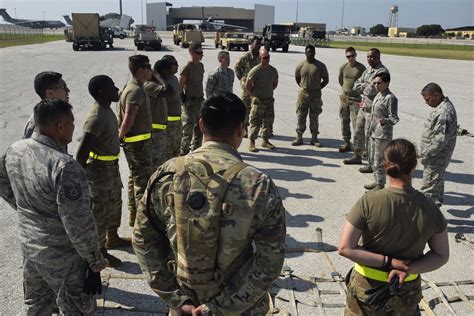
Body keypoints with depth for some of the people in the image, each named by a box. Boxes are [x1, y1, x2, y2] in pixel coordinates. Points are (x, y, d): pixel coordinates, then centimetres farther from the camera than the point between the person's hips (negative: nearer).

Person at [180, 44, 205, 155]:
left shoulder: (200, 65, 10)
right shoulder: (187, 67, -14)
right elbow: (180, 86, -13)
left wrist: (202, 96, 16)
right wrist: (183, 100, -14)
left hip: (200, 100, 8)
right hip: (190, 101, -8)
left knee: (199, 127, 13)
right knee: (188, 127, -6)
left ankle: (196, 149, 25)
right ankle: (184, 151, 6)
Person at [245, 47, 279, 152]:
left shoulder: (273, 70, 4)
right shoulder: (255, 71, -13)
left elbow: (275, 83, 20)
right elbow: (247, 85, -10)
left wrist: (269, 92, 12)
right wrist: (254, 95, -4)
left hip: (269, 100, 6)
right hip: (258, 100, -6)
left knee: (269, 121, 10)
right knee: (255, 122, -4)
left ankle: (265, 141, 23)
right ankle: (251, 143, 3)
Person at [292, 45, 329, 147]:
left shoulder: (320, 66, -5)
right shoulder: (301, 65, 0)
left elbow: (326, 80, 4)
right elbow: (297, 78, 16)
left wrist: (318, 88, 1)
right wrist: (302, 87, 9)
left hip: (315, 95, -1)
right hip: (303, 93, 1)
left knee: (314, 117, 6)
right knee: (300, 116, 4)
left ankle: (314, 138, 14)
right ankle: (299, 137, 12)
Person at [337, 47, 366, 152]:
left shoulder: (361, 68, -8)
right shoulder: (343, 67, 4)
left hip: (355, 98, -5)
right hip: (344, 97, 5)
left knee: (356, 121, -8)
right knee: (344, 121, 10)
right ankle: (346, 143, 20)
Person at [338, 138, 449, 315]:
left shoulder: (369, 202, -23)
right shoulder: (430, 209, -13)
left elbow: (345, 248, -24)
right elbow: (441, 255, -5)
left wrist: (388, 262, -19)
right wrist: (408, 269, -16)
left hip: (367, 286, -2)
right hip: (407, 290, 2)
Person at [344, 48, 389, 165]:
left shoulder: (382, 71, -16)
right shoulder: (368, 70, 13)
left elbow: (371, 90, -24)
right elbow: (356, 85, 7)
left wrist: (363, 87, -6)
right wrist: (367, 86, -11)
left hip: (373, 109, -9)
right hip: (363, 106, 9)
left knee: (369, 136, -4)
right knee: (358, 132, 18)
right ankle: (357, 156, 34)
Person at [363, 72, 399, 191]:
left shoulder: (390, 98, -18)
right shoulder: (379, 95, 10)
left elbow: (394, 118, -20)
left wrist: (384, 121, -38)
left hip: (383, 135, -10)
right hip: (374, 133, 10)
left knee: (379, 161, -3)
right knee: (372, 159, 17)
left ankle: (380, 185, 9)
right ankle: (377, 182, 29)